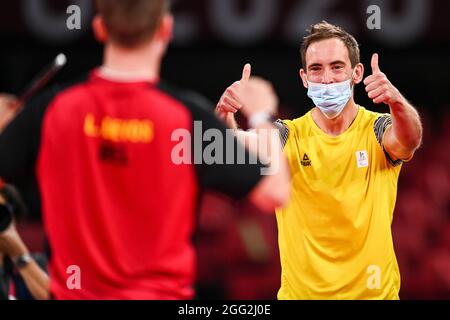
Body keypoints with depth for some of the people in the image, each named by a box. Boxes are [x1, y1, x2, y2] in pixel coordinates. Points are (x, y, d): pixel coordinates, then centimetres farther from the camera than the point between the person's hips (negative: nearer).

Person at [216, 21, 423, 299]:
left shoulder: (376, 130, -6)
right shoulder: (289, 135, -3)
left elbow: (408, 141, -28)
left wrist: (398, 103, -50)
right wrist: (225, 116, -43)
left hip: (373, 290, -1)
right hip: (300, 291, 1)